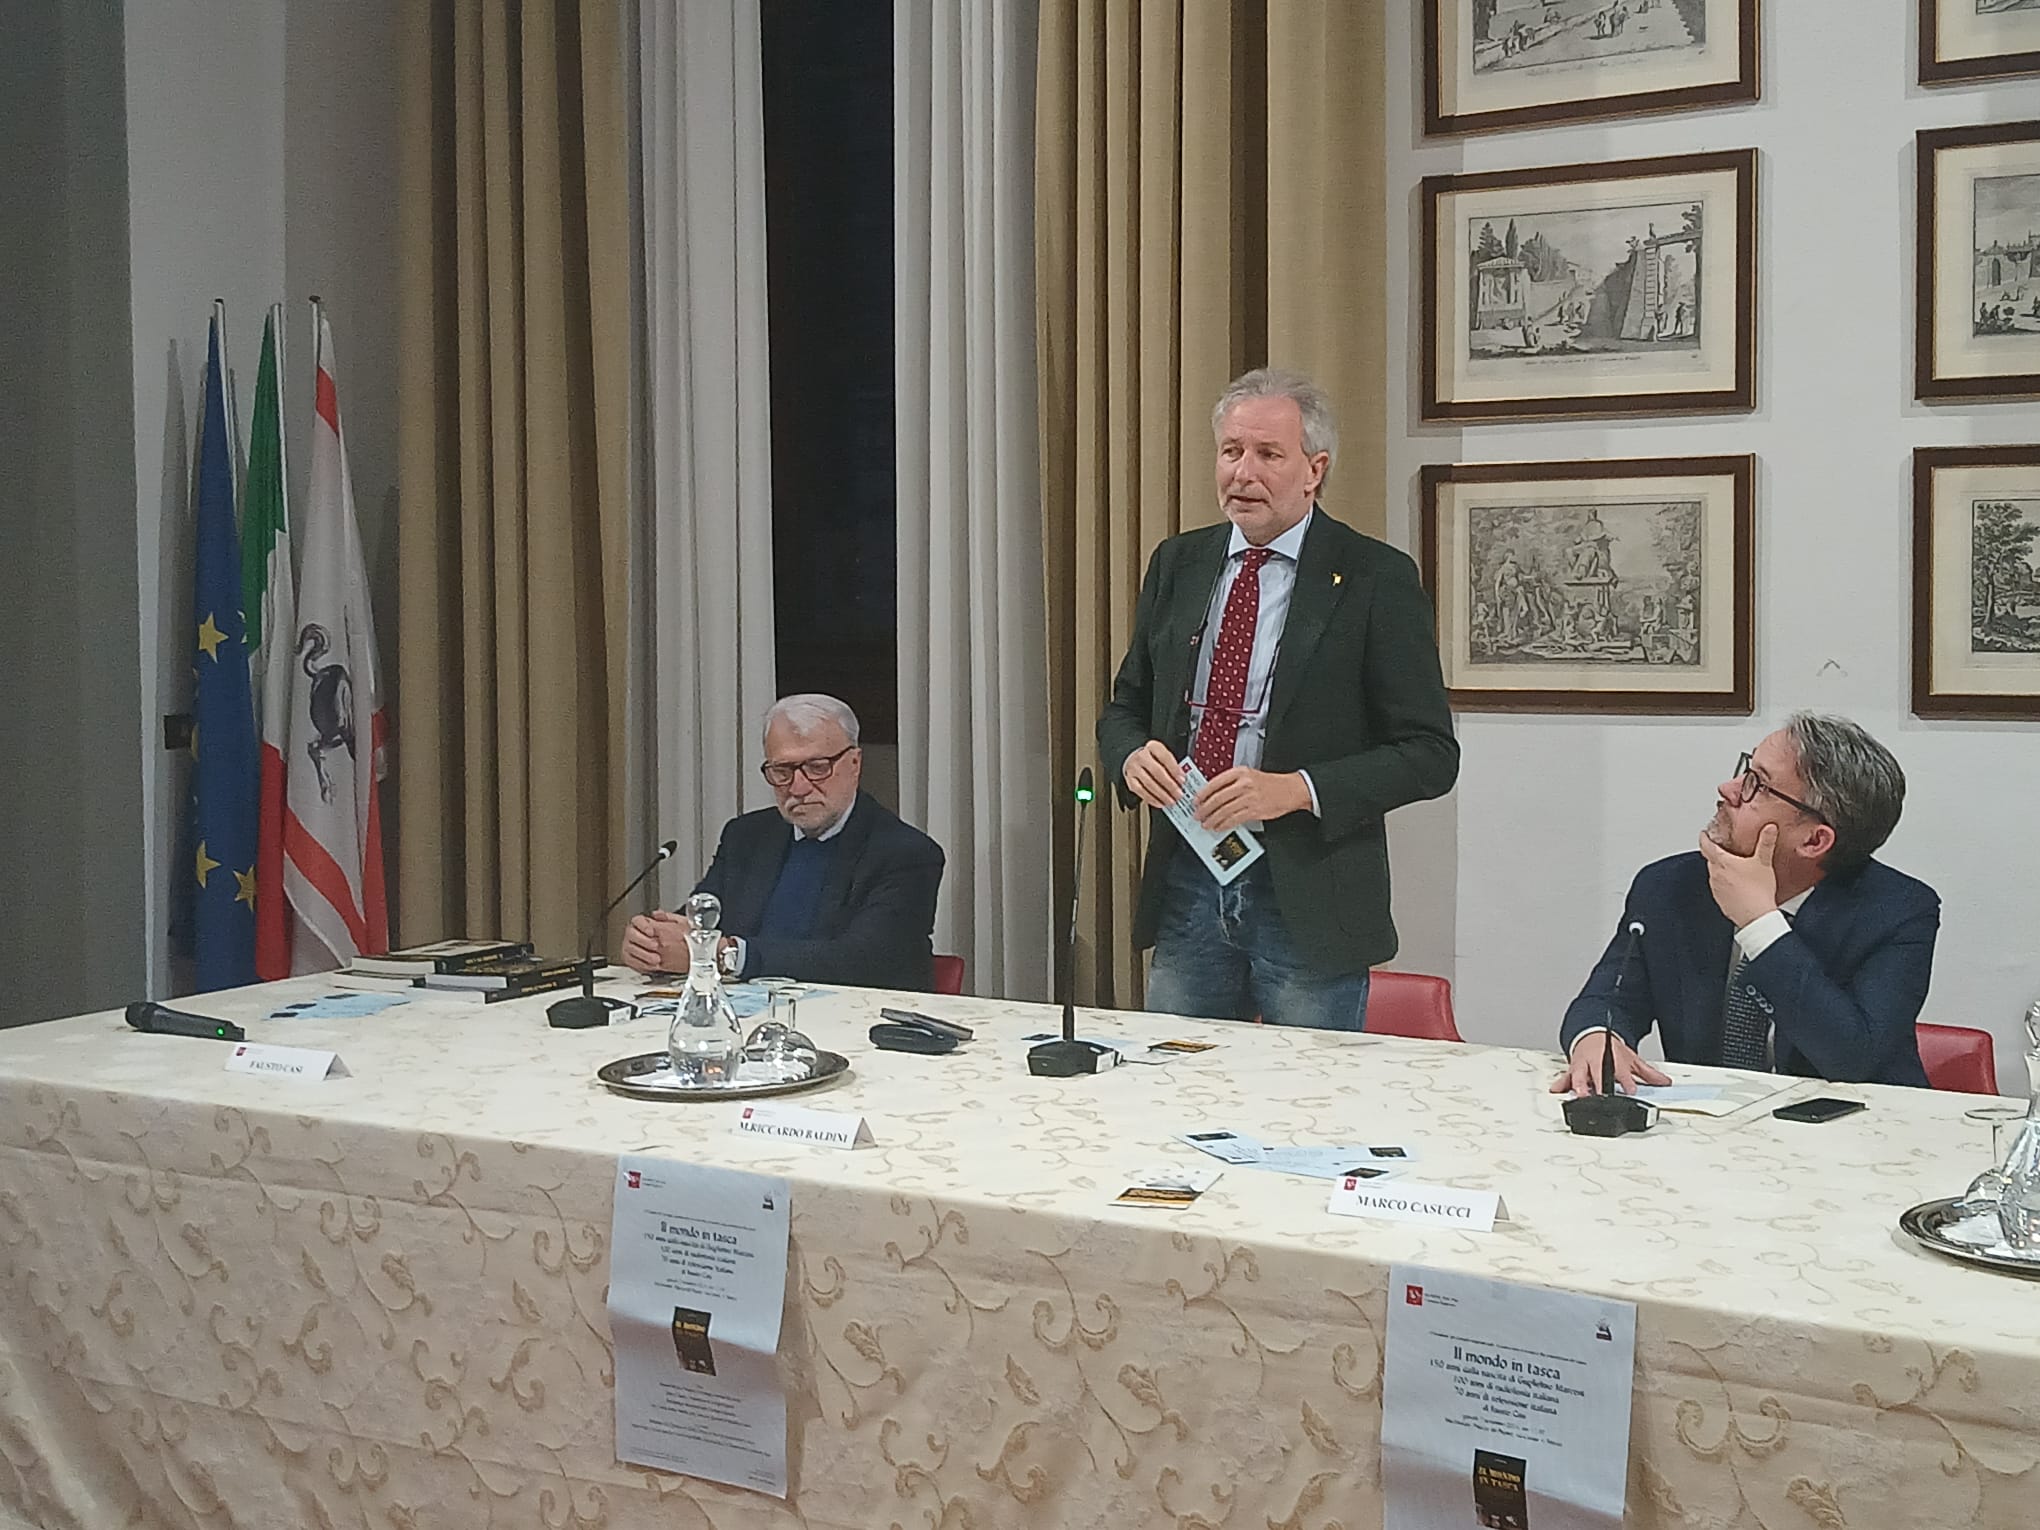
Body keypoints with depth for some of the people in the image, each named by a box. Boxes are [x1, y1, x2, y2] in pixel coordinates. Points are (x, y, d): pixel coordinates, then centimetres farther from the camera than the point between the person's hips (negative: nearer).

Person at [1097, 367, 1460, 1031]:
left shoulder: (1375, 578, -6)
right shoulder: (1178, 564, 9)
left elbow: (1430, 752, -8)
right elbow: (1125, 707, 16)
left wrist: (1294, 789, -21)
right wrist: (1133, 756, -8)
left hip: (1308, 896, -4)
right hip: (1186, 886, 4)